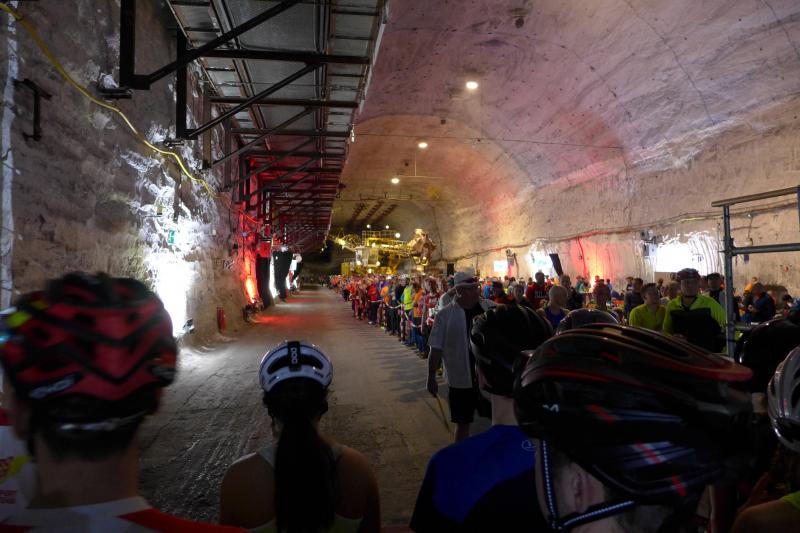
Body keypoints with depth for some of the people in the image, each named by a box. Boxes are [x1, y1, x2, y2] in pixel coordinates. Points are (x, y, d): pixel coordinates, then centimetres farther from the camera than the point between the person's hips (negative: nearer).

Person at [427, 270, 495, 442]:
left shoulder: (491, 308, -1)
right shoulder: (445, 314, -9)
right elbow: (436, 349, -7)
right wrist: (431, 377, -6)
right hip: (461, 380, -3)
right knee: (463, 423, 10)